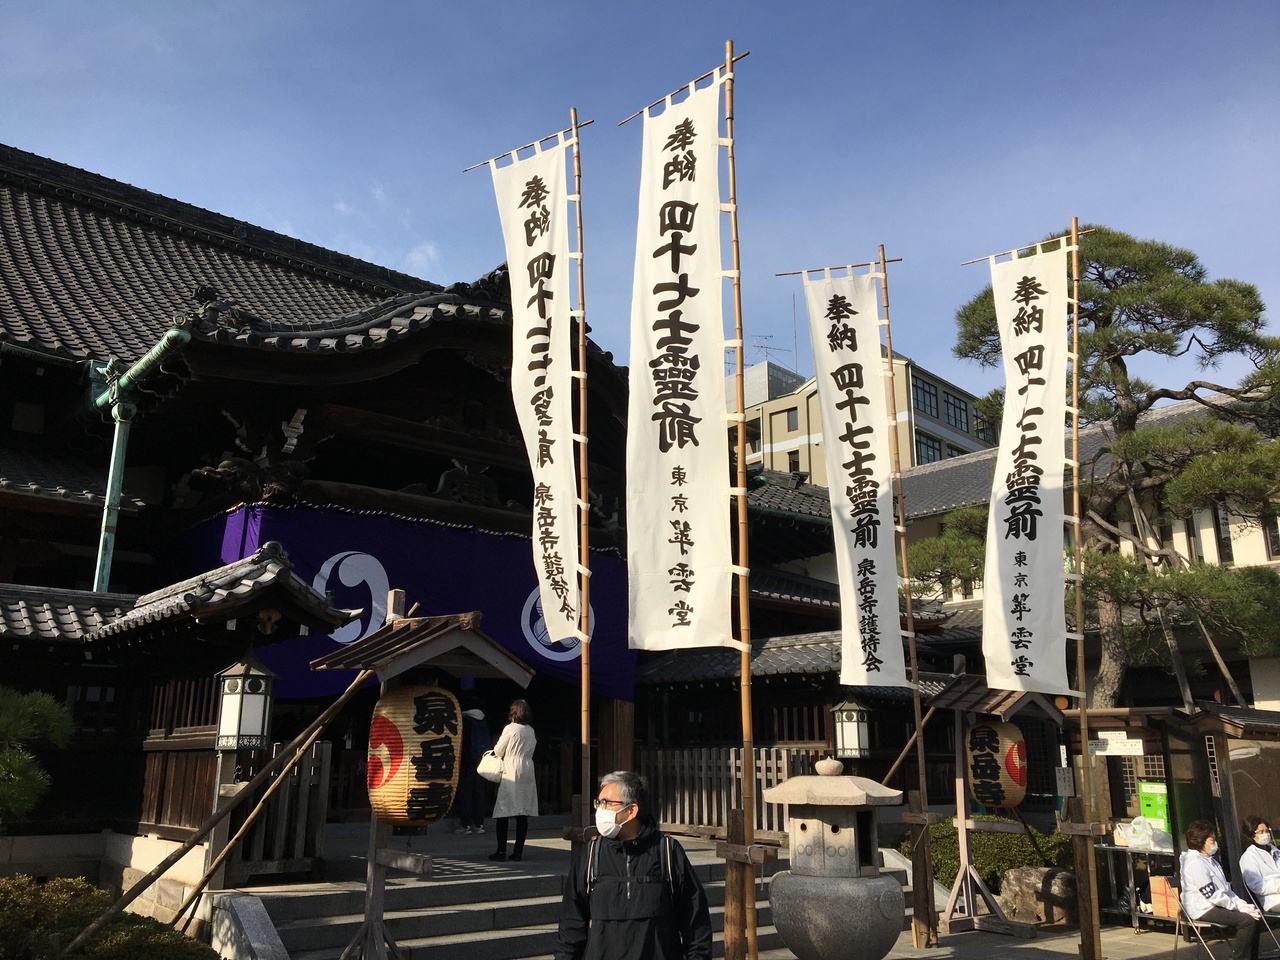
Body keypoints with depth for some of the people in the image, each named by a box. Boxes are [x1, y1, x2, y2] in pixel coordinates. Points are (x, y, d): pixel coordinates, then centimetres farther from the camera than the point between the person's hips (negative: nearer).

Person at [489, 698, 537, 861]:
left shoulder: (510, 729, -7)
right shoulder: (531, 731, 9)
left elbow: (498, 751, -1)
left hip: (511, 772, -6)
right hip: (527, 771, 6)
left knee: (503, 813, -1)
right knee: (523, 814, 6)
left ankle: (501, 850, -4)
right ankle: (518, 851, 6)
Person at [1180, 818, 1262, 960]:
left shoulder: (1209, 860, 19)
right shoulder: (1195, 863, -17)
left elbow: (1225, 888, 19)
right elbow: (1212, 895, -20)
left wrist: (1240, 902, 2)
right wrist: (1238, 906, -13)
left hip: (1215, 906, 11)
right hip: (1203, 910, -11)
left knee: (1254, 916, 5)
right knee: (1247, 920, -22)